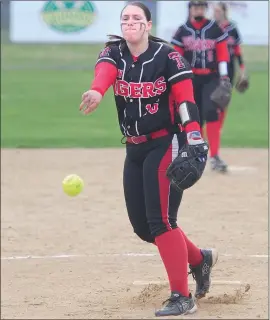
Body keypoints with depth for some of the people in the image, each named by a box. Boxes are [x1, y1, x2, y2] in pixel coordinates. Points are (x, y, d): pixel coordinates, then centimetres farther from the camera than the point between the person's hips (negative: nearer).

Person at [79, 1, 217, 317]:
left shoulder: (167, 56, -9)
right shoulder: (114, 52, 1)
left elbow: (185, 100, -15)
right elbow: (105, 69, -23)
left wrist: (194, 143, -28)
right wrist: (97, 91, -47)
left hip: (166, 145, -6)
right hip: (135, 150, 6)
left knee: (160, 220, -16)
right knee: (142, 226, 9)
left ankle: (182, 298, -12)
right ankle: (199, 258, 32)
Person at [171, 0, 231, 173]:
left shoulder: (215, 29, 3)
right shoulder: (182, 31, 3)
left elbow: (223, 53, 2)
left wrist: (224, 76, -6)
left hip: (211, 78, -1)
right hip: (190, 78, 1)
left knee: (211, 112, -16)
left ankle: (215, 156, -17)